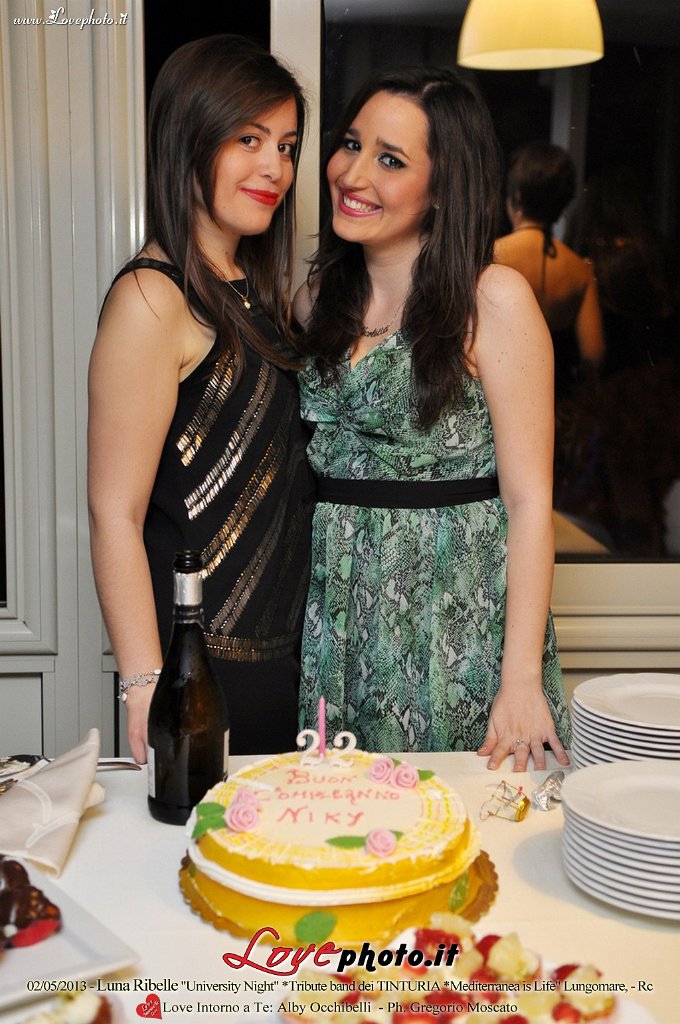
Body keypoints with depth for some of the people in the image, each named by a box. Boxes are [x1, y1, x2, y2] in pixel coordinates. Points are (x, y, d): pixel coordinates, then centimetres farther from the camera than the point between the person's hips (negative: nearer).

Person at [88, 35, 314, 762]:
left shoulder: (255, 291, 11)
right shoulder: (152, 300, -15)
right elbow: (114, 514, -18)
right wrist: (145, 689, -21)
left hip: (285, 648, 8)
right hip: (206, 668, -8)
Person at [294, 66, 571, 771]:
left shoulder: (494, 300, -10)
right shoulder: (317, 297, 7)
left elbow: (529, 500, -12)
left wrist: (523, 678, -17)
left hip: (456, 613, -5)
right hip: (336, 614, 5)